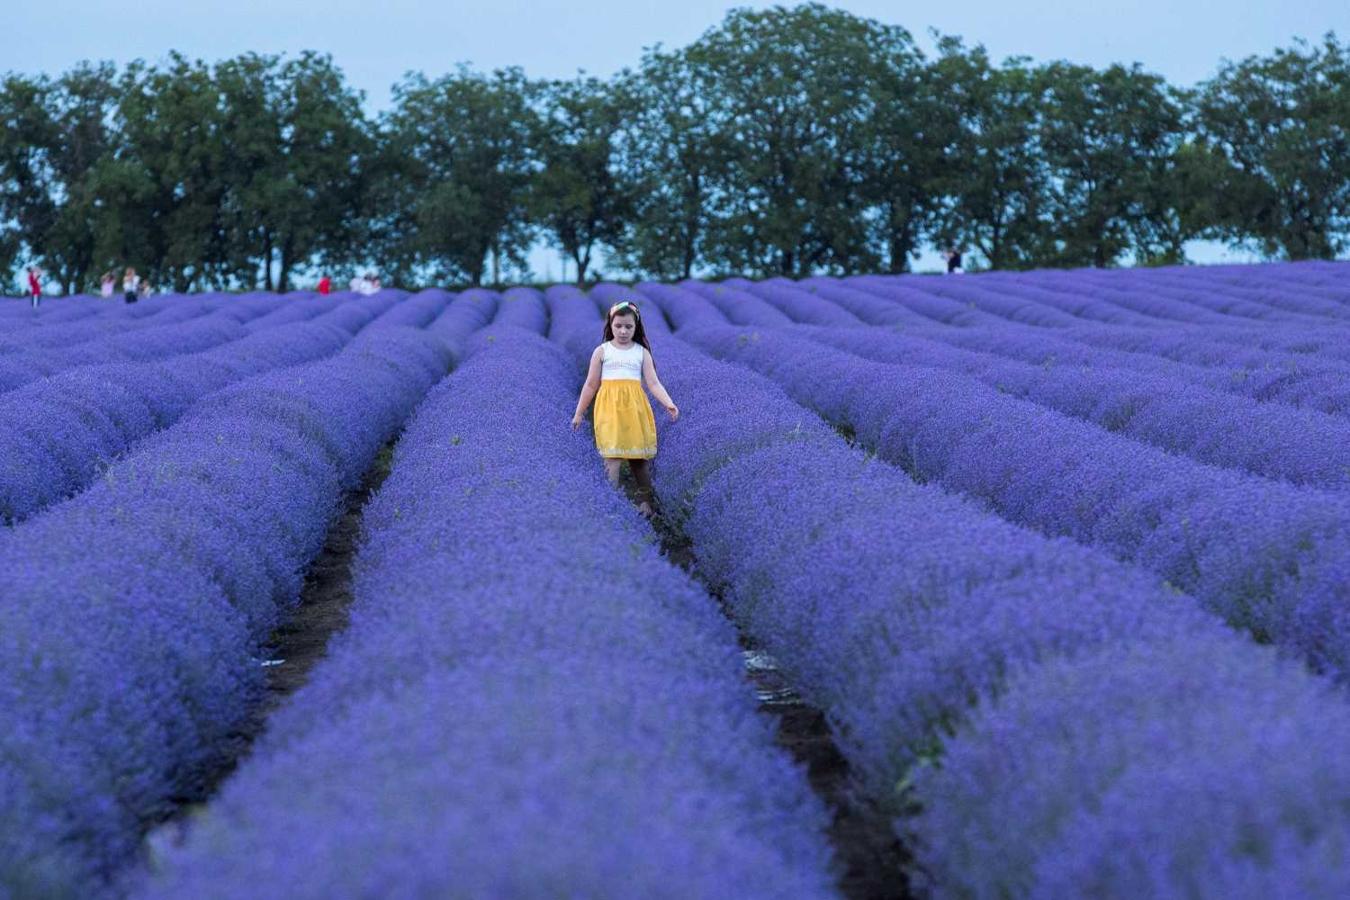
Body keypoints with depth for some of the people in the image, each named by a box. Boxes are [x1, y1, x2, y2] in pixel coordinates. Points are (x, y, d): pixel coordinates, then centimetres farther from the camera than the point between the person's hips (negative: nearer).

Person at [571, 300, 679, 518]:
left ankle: (645, 501, 18)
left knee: (640, 456, 6)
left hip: (635, 408, 1)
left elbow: (653, 383, 2)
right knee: (613, 456, -10)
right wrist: (579, 413, 12)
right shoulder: (602, 351, 6)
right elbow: (591, 385, 11)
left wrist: (668, 403, -14)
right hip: (610, 409, -1)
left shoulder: (642, 352, 8)